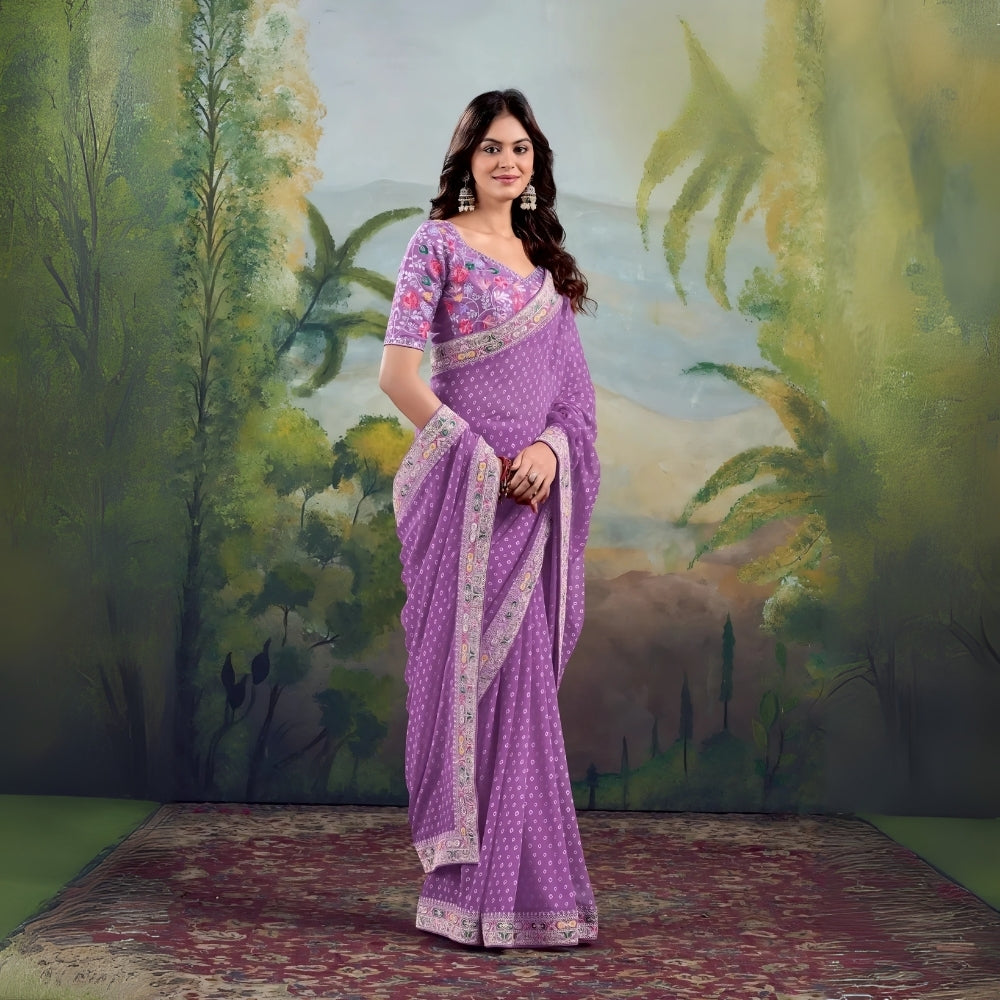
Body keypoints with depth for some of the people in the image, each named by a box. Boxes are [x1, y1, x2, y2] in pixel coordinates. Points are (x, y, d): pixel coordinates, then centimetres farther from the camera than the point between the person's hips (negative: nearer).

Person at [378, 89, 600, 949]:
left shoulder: (546, 259, 16)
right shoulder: (437, 244, -2)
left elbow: (572, 384, 13)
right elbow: (398, 373, -10)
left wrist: (549, 447, -7)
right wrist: (484, 459, -14)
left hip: (537, 486, 6)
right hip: (462, 487, -5)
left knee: (524, 674, 8)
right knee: (472, 669, -4)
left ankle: (524, 882, 18)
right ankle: (473, 890, 6)